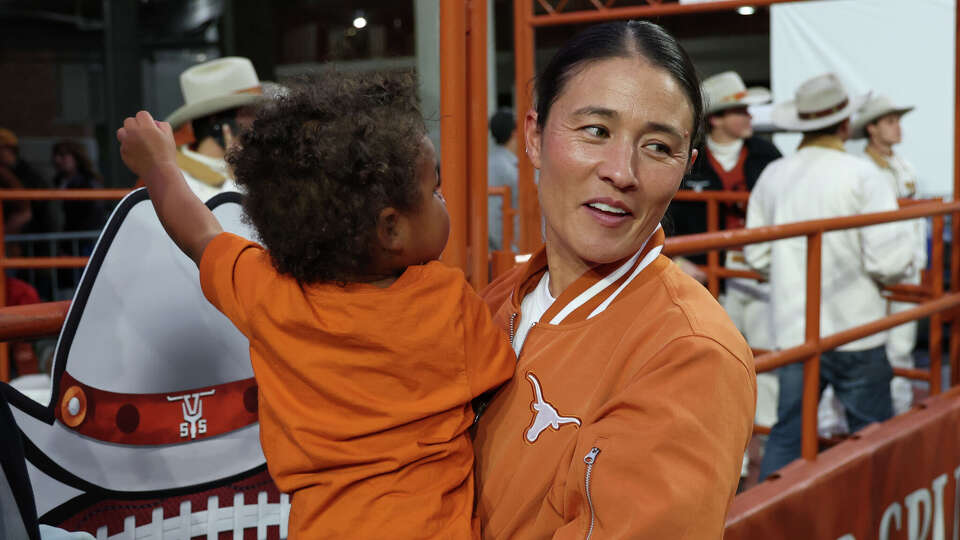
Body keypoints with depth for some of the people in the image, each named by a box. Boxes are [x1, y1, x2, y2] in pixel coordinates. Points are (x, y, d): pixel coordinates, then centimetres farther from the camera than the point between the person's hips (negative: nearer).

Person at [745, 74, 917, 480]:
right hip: (854, 328, -4)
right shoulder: (861, 176, -11)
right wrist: (895, 273, 6)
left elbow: (757, 255, 8)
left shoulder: (772, 175, 3)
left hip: (792, 329, 4)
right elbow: (890, 261, -17)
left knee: (787, 433, 11)